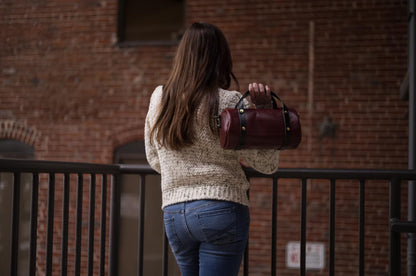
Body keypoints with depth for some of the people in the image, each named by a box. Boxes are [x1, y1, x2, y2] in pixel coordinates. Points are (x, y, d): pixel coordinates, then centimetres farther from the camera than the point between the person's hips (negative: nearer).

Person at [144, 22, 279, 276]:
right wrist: (264, 109, -3)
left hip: (173, 214, 5)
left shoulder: (159, 98, 6)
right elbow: (268, 164, -2)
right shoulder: (230, 103, -8)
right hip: (221, 209, -5)